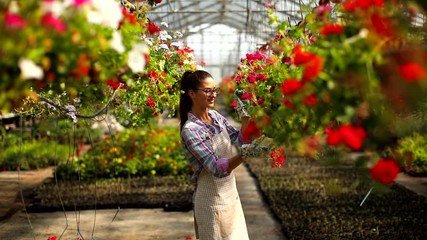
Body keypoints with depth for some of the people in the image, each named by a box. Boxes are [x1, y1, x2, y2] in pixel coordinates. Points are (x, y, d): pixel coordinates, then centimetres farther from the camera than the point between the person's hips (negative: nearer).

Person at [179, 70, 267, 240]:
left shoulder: (215, 116, 3)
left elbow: (240, 141, 2)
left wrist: (245, 115, -10)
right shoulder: (190, 130, -21)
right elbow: (217, 169, -27)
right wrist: (244, 154, -42)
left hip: (231, 196, 7)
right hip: (212, 202, -7)